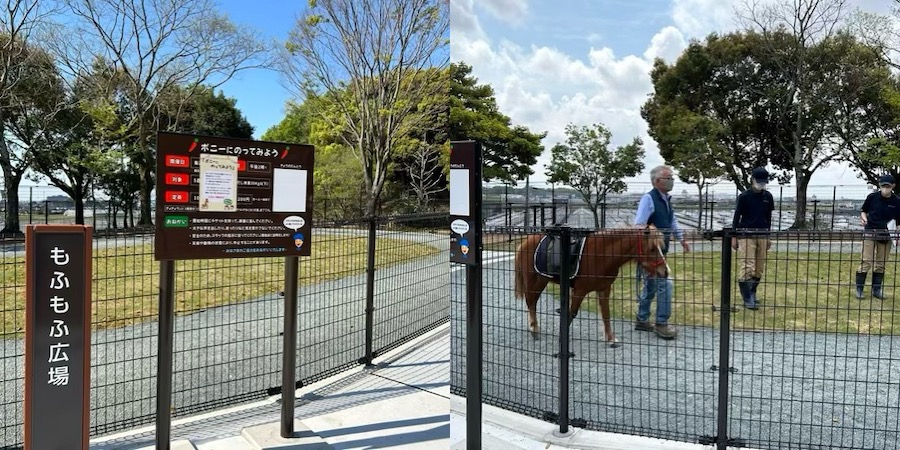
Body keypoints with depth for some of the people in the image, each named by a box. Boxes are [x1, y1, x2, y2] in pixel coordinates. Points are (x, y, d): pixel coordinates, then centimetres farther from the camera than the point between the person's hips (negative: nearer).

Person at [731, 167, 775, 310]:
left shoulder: (768, 196, 9)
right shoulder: (744, 196, -5)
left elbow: (768, 217, 16)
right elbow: (736, 217, -2)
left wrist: (768, 236, 15)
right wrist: (734, 237, -5)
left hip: (762, 236, 5)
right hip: (746, 235, -5)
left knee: (759, 268, 6)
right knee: (747, 268, -10)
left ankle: (752, 294, 20)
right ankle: (747, 299, -7)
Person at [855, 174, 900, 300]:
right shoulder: (872, 197, -2)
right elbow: (863, 211, 10)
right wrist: (863, 218, -12)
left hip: (886, 235, 2)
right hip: (870, 232, -2)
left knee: (881, 263, 8)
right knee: (866, 261, -5)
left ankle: (877, 289, 17)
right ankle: (859, 288, 1)